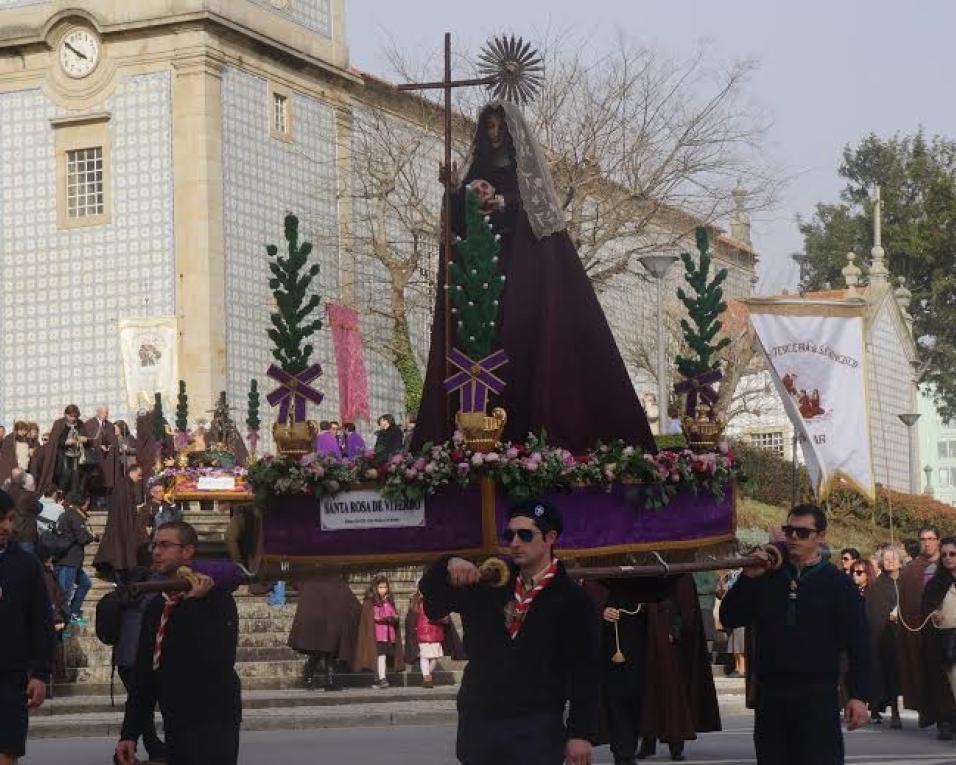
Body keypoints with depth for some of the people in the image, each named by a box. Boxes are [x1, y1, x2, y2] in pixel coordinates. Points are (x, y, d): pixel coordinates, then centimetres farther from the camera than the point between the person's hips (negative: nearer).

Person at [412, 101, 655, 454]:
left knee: (526, 337, -14)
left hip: (526, 261, -4)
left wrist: (500, 201, -25)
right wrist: (456, 188, -8)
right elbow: (462, 219, 11)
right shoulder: (480, 169, 19)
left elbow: (536, 202, -8)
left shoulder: (527, 164, 8)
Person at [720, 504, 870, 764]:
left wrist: (858, 695, -10)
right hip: (770, 692, 4)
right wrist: (748, 578, -5)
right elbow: (729, 618, 8)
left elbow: (858, 642, -2)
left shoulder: (837, 583, 1)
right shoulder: (767, 578, 12)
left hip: (817, 694, -4)